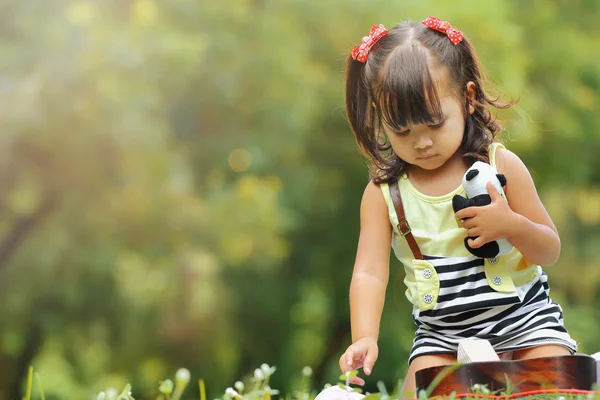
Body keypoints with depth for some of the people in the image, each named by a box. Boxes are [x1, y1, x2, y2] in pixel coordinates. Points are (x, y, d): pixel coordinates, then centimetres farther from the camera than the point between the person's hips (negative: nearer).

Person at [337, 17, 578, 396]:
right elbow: (369, 272, -10)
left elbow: (551, 251, 1)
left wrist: (512, 225, -22)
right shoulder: (384, 192, -3)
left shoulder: (500, 165, -5)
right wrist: (364, 338, -28)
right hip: (441, 332, 1)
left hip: (523, 314, -1)